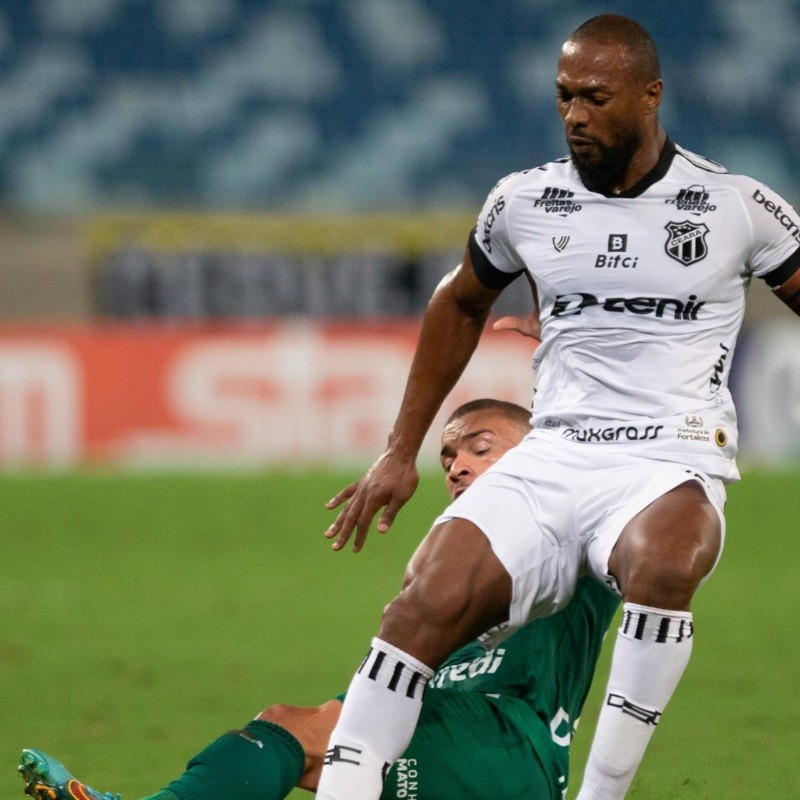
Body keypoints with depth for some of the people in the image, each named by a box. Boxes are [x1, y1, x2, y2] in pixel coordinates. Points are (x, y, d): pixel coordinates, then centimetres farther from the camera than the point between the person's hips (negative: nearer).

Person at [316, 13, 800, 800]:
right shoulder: (525, 202, 9)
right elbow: (460, 303, 27)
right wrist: (401, 452, 24)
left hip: (671, 466, -3)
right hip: (551, 460, 3)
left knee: (662, 562, -39)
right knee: (431, 600, -22)